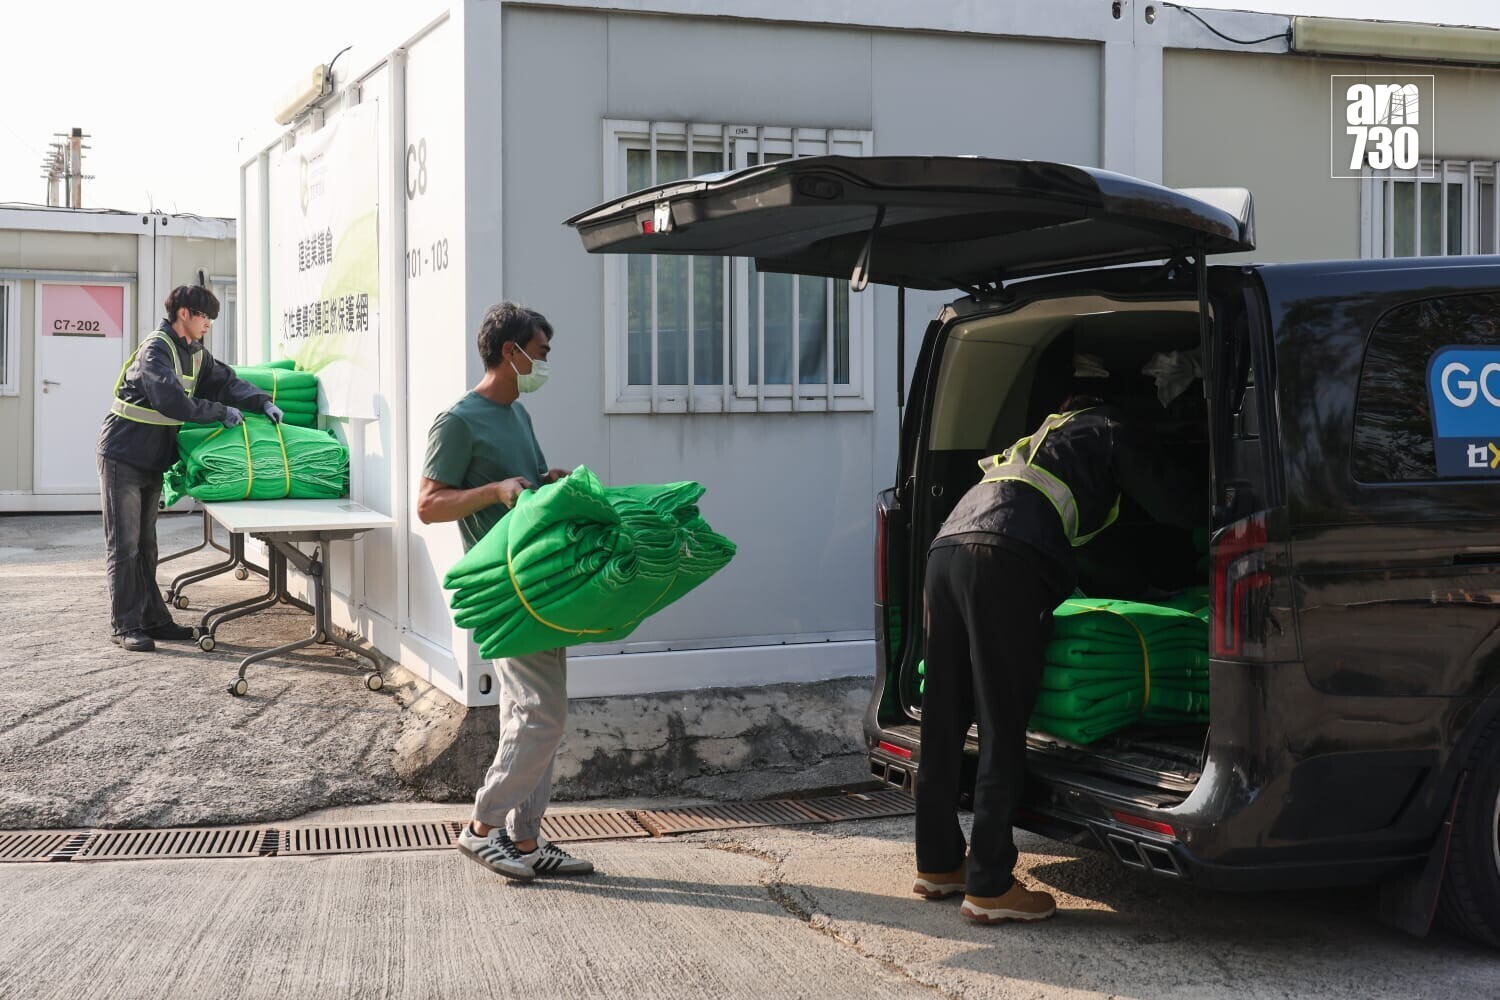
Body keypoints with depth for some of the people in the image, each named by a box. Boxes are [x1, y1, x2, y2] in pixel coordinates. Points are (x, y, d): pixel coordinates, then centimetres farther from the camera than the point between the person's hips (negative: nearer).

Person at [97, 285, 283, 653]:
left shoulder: (195, 353, 8)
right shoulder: (155, 349, -19)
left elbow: (226, 380, 10)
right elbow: (172, 401, -29)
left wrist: (263, 403, -6)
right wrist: (222, 412, -20)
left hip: (153, 460, 9)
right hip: (123, 456, -9)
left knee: (145, 544, 13)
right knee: (124, 545, -4)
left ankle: (152, 619, 17)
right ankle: (126, 626, -1)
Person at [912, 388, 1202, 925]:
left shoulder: (1047, 434, 40)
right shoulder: (1110, 429, 20)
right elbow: (1174, 504, 17)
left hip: (945, 548, 8)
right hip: (1005, 560, -8)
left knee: (944, 719, 13)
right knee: (1001, 727, -5)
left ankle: (937, 863, 22)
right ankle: (989, 886, -4)